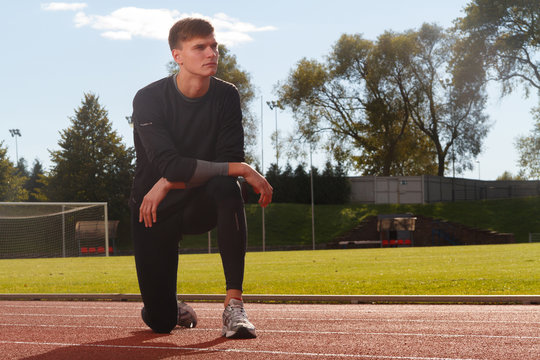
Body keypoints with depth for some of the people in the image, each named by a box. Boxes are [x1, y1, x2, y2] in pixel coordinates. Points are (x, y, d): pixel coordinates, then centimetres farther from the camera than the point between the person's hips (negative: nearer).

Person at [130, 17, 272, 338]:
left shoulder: (227, 97, -8)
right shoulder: (149, 100, -18)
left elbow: (229, 159, -17)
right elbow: (168, 165, -31)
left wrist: (170, 182, -28)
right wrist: (243, 170, -35)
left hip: (200, 206, 2)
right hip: (156, 215, -1)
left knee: (227, 187, -36)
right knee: (160, 321, -8)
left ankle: (234, 305, -32)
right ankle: (174, 310, 34)